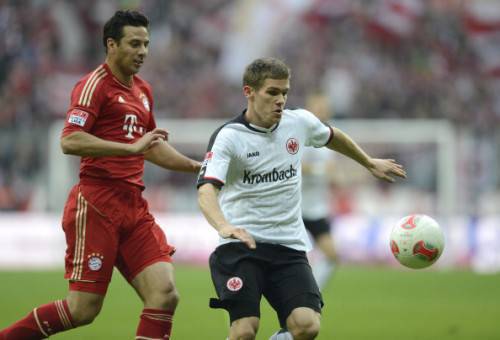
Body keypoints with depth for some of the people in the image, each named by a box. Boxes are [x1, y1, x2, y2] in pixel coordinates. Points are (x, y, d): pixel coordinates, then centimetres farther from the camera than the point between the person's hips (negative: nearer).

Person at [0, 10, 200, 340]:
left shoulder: (142, 91, 19)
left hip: (135, 207, 8)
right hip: (97, 204, -8)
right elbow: (70, 141, -21)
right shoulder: (95, 85, -8)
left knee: (165, 295, -7)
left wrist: (198, 166, 27)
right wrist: (132, 148, -23)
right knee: (83, 309, -8)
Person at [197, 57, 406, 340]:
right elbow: (207, 191, -24)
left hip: (289, 246, 4)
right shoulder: (229, 137, -11)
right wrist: (224, 227, -43)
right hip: (240, 244, -4)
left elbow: (332, 137, 28)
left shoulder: (300, 122, 4)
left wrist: (370, 163, 40)